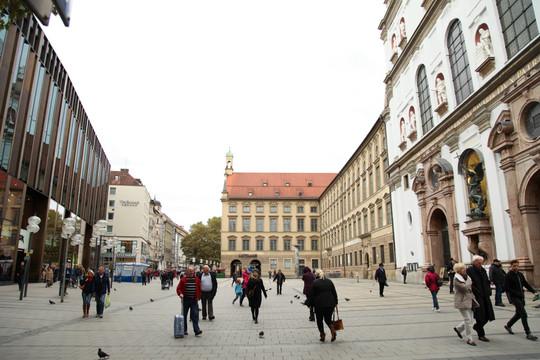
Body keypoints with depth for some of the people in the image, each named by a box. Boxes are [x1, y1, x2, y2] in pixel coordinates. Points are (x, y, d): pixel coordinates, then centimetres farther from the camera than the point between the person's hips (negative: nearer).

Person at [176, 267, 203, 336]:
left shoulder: (197, 279, 5)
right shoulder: (183, 279, -1)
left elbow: (199, 289, 13)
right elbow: (178, 288, 1)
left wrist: (198, 297, 7)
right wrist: (180, 294, -17)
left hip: (194, 300, 1)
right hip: (185, 300, 0)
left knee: (195, 314, -7)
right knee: (184, 315, 8)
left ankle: (196, 330, -8)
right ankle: (184, 330, 20)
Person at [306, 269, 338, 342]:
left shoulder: (315, 282, -5)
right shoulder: (329, 281, 8)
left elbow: (311, 295, -4)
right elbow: (334, 293, 12)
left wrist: (310, 304, 5)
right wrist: (335, 303, 20)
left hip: (319, 305, -4)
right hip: (330, 304, 4)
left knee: (319, 320, 12)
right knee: (328, 319, 16)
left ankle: (322, 336, 10)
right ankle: (333, 330, -9)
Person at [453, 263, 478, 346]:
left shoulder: (466, 277, 13)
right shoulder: (457, 279, -13)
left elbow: (470, 287, 23)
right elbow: (464, 287, -25)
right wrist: (469, 281, -11)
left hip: (470, 301, 8)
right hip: (462, 301, -8)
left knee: (470, 320, 10)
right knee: (468, 320, -8)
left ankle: (458, 329, 33)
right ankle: (469, 339, 1)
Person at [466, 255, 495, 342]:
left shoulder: (483, 270, 13)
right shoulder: (469, 270, -10)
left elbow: (487, 282, 21)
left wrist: (488, 291, 6)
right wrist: (477, 292, -20)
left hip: (485, 296, 7)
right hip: (477, 297, -7)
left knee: (488, 315, 8)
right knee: (480, 315, -3)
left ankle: (476, 326, 33)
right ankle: (481, 335, 10)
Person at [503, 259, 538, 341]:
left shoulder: (520, 275, 9)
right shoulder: (508, 276, -12)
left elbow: (526, 284, 15)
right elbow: (506, 288, -14)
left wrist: (534, 292, 1)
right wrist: (517, 294, -19)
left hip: (521, 297, 7)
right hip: (514, 297, -7)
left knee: (518, 314, 16)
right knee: (524, 314, -12)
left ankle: (508, 325, 35)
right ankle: (528, 333, -6)